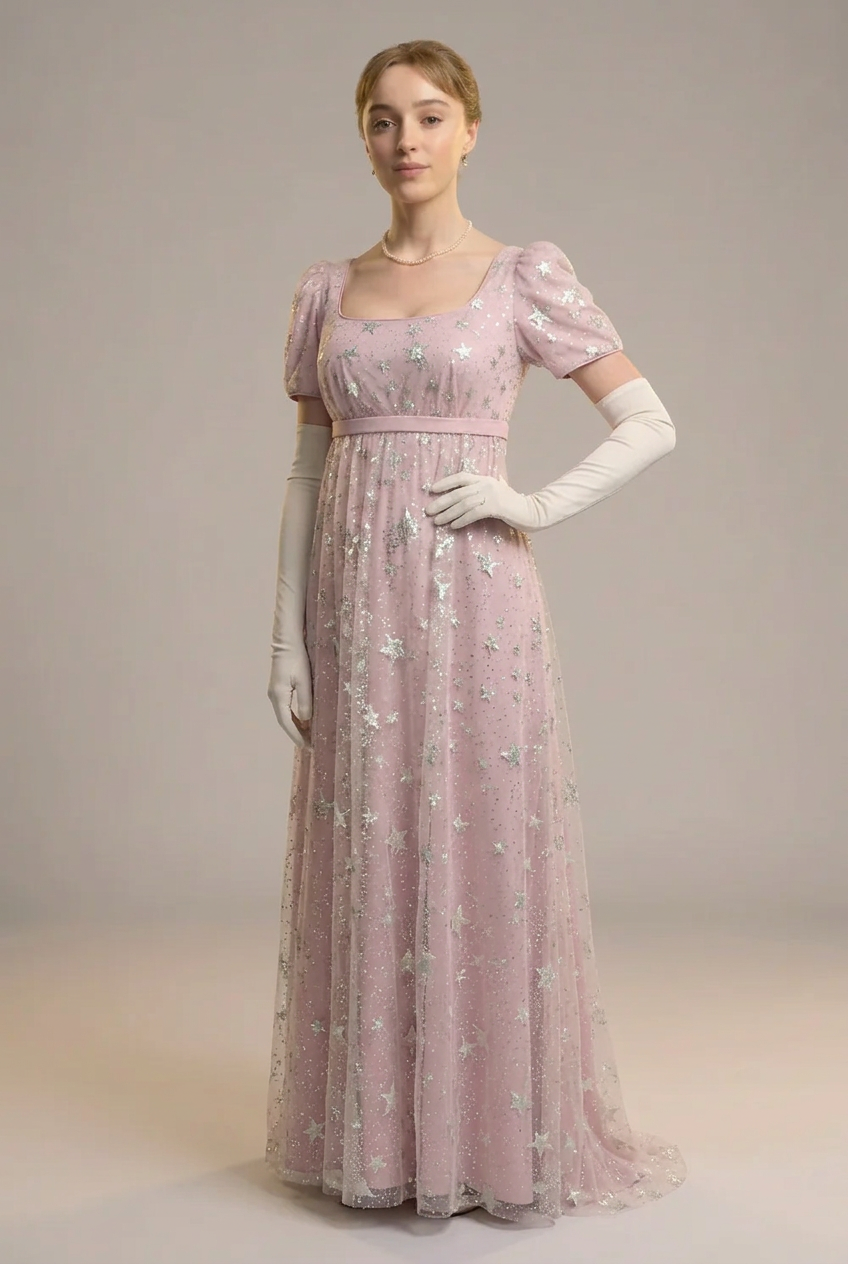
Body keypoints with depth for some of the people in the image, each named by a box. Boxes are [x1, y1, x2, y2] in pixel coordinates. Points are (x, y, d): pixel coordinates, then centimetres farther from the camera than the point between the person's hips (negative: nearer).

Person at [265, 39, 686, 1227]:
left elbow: (651, 425, 1)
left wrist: (535, 504, -12)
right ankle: (380, 1133, 25)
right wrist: (288, 637, 3)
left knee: (486, 859, 2)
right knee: (366, 868, 8)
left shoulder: (527, 276, 1)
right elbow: (306, 470, 9)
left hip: (474, 600, -3)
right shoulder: (325, 289, 11)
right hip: (357, 607, 4)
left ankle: (501, 1133, 20)